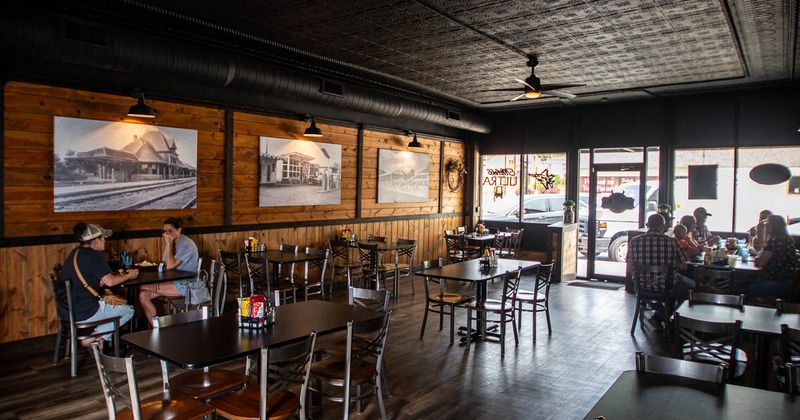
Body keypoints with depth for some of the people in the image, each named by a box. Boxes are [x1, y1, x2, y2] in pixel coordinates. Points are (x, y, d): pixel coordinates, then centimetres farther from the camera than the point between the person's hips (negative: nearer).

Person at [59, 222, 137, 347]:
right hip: (83, 312, -9)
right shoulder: (94, 256, -14)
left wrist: (117, 274, 16)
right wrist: (128, 276, -4)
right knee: (129, 311, 4)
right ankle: (92, 339, -1)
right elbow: (109, 281, -22)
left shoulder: (76, 253, 13)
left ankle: (96, 339, 17)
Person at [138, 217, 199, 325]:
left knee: (144, 288, -16)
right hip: (174, 282, 9)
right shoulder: (171, 243, 11)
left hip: (187, 285, -9)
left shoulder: (187, 244, -15)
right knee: (143, 295, -8)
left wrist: (168, 244, -18)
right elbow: (164, 265, 9)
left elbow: (170, 265, -22)